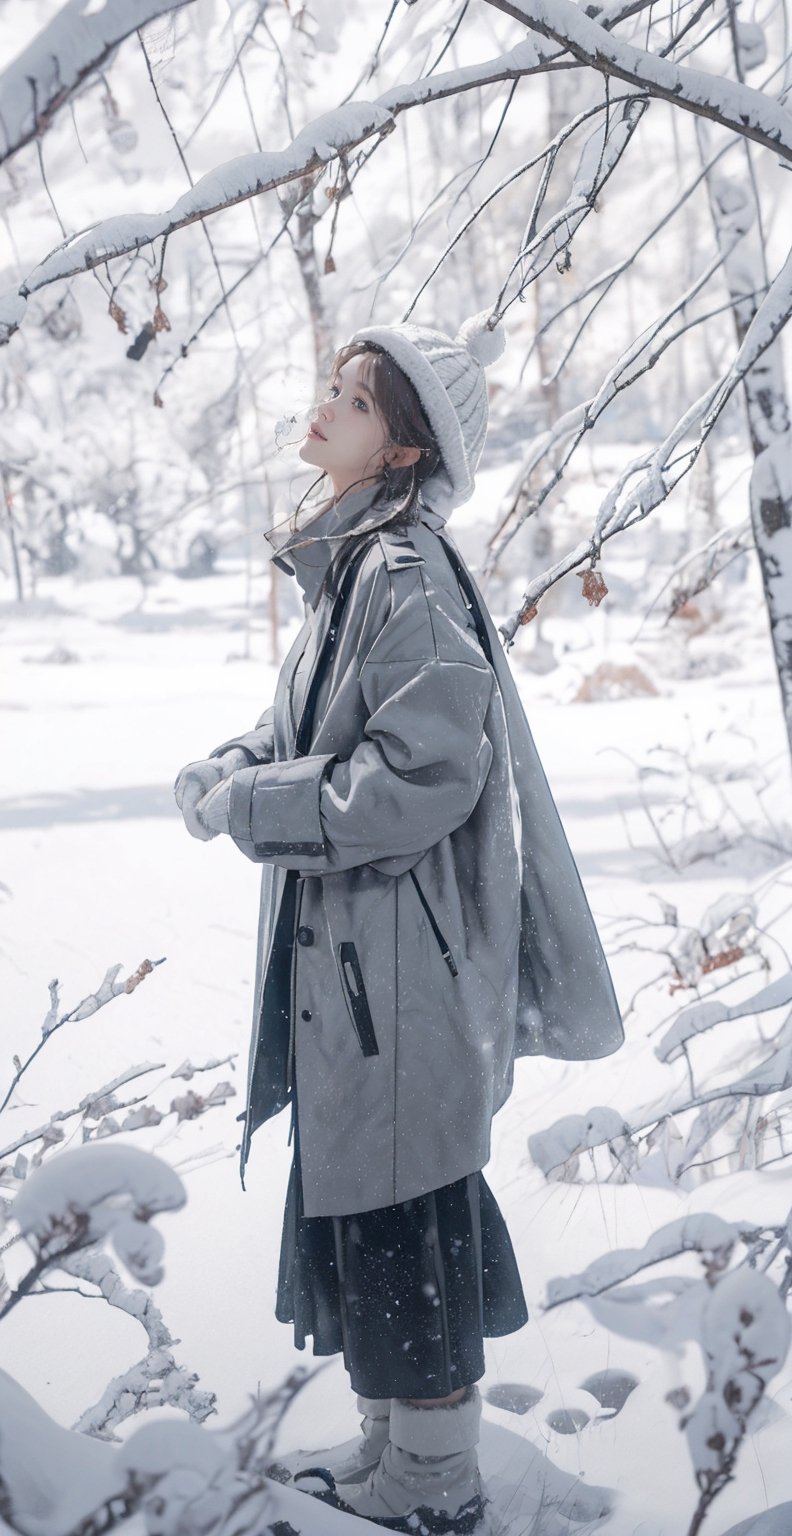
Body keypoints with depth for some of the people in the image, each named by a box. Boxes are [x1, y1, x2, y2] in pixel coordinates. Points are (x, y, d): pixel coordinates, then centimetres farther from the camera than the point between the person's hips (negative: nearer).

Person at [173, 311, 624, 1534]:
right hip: (339, 953, 10)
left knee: (398, 1216, 4)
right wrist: (232, 768, 0)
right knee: (353, 1203, 19)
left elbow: (420, 773, -24)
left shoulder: (405, 574, -18)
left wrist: (249, 807, -16)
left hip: (394, 960, -9)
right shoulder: (351, 563, 11)